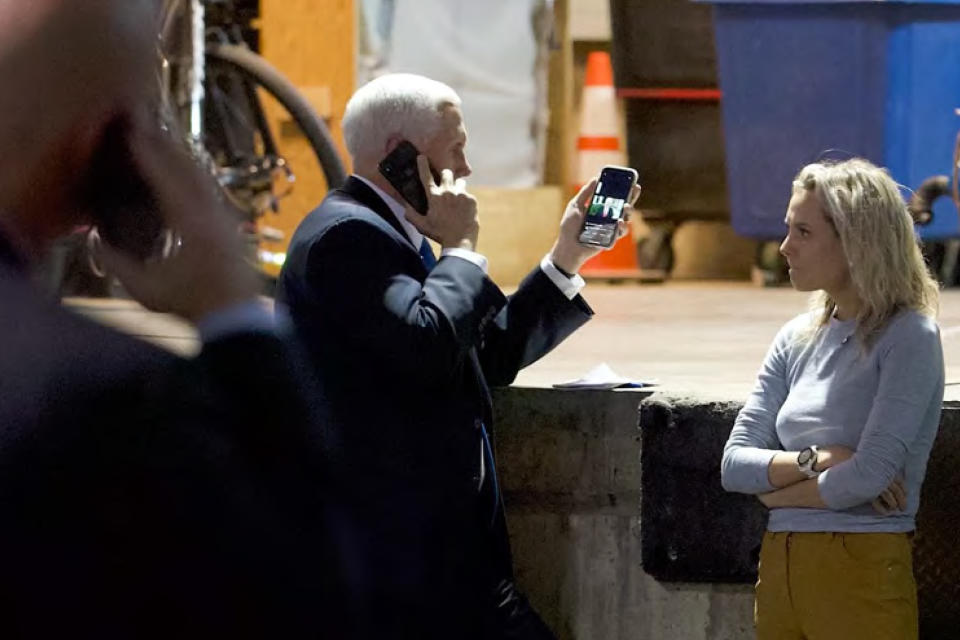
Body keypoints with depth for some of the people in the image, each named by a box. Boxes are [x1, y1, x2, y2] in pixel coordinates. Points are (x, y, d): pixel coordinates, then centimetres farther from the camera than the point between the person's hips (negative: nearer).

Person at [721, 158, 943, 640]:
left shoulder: (908, 337, -8)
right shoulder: (798, 339, 11)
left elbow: (870, 475, -17)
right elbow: (734, 464, 6)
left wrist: (779, 491, -3)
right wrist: (815, 461, -11)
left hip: (861, 570, -6)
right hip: (780, 567, 6)